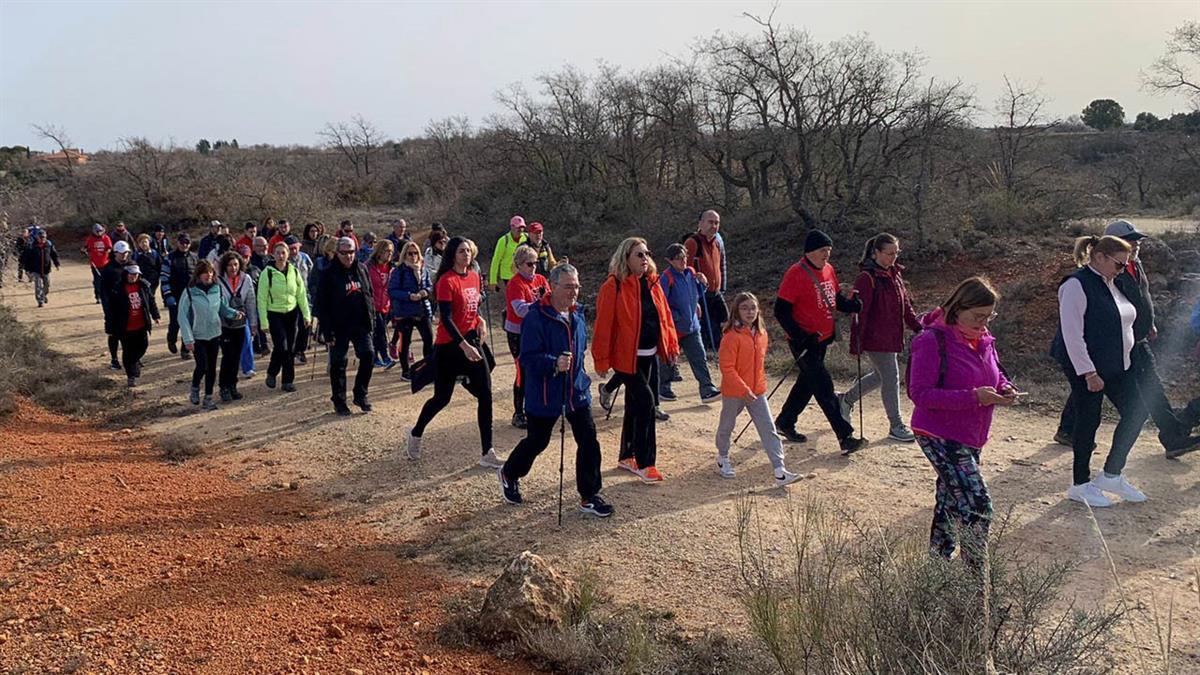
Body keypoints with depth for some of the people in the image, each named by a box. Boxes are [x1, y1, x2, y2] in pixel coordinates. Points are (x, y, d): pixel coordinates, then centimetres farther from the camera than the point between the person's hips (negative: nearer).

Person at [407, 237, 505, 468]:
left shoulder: (474, 277, 7)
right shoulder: (447, 281, -15)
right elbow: (446, 318, -20)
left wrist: (481, 321, 0)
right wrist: (464, 346, -26)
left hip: (472, 341, 6)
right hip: (449, 345, -6)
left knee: (485, 395, -1)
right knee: (442, 397, 6)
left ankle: (487, 453, 4)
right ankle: (415, 434, 34)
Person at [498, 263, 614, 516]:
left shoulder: (577, 315, 5)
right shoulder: (536, 317, -19)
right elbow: (528, 359, -24)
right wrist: (554, 364, -37)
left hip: (577, 391, 6)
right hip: (545, 395, -6)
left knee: (589, 441, 0)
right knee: (537, 441, 11)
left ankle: (589, 496, 13)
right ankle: (508, 474, 40)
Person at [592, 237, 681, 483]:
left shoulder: (652, 283, 8)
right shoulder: (614, 286, -14)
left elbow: (664, 314, 14)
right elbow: (604, 324, -15)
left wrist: (671, 345, 9)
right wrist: (602, 360, -15)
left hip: (651, 355, 7)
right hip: (627, 357, -7)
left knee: (636, 406, 15)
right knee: (646, 401, -13)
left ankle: (626, 457, 28)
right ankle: (645, 463, -5)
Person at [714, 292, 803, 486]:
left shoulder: (761, 334, 4)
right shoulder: (732, 336, -18)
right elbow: (727, 368, -20)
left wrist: (759, 384, 16)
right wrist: (744, 390, -23)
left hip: (757, 391, 5)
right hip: (733, 392, -5)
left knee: (769, 429, -3)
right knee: (727, 426, 14)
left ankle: (779, 471, -5)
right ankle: (722, 458, 40)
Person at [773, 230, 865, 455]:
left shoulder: (828, 270, 7)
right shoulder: (796, 274, -18)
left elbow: (836, 298, 18)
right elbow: (781, 311, -18)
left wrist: (853, 305, -4)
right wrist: (800, 337, -24)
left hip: (823, 339, 8)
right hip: (804, 343, -8)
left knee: (807, 382, 18)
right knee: (824, 387, -8)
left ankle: (785, 422, 35)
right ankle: (845, 437, -7)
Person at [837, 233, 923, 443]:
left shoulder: (894, 275, 10)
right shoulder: (867, 278, -17)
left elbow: (905, 305, 17)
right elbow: (860, 313, -18)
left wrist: (918, 328, 8)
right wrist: (856, 344, -18)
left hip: (892, 337, 9)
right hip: (876, 338, -9)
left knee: (881, 375, 19)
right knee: (891, 378, -3)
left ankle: (846, 399, 38)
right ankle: (896, 426, 9)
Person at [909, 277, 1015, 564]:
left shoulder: (983, 338, 5)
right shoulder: (933, 340, -19)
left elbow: (994, 374, 21)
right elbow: (920, 394, -22)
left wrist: (1004, 388, -4)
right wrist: (973, 397, -27)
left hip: (970, 437, 8)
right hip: (941, 437, -8)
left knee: (950, 498, 21)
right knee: (977, 506, -14)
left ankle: (939, 559, 36)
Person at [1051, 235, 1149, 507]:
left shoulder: (1111, 284, 11)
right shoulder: (1077, 285, -16)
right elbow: (1072, 334, -20)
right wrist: (1089, 373, -21)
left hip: (1117, 365, 9)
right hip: (1087, 368, -9)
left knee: (1136, 412, 5)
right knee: (1088, 421, 0)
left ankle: (1111, 475, 17)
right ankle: (1080, 485, 15)